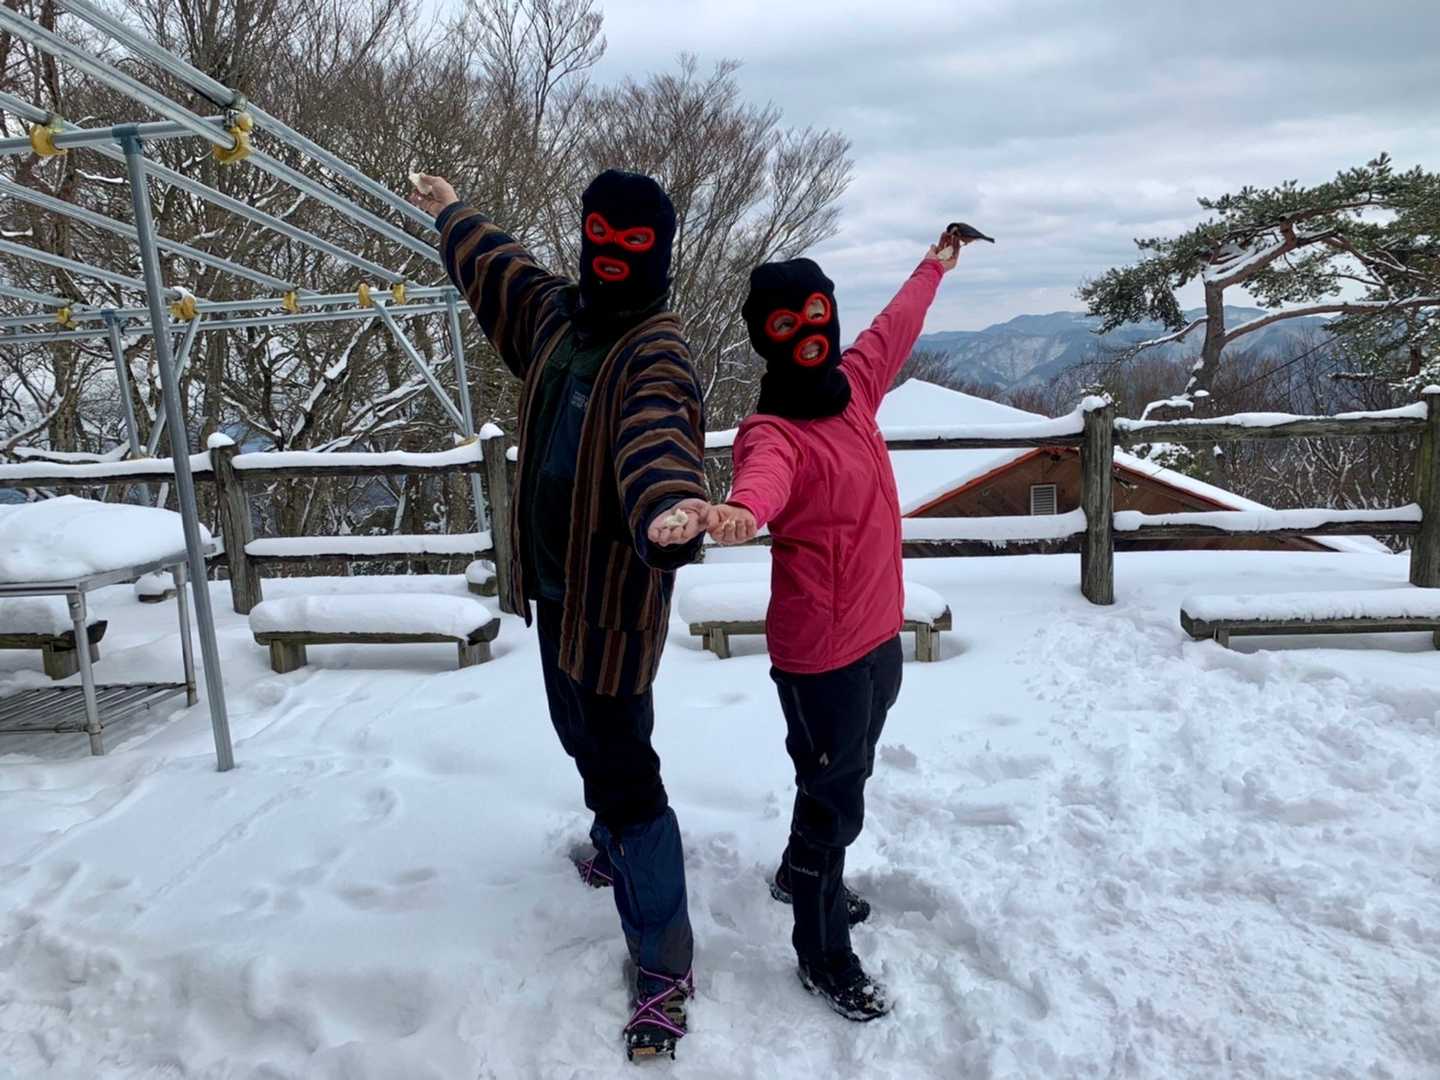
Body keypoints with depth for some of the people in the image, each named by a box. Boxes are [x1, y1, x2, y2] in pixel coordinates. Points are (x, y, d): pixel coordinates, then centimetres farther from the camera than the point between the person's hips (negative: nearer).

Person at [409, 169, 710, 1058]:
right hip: (553, 585, 9)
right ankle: (616, 846, 55)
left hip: (612, 598, -9)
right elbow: (498, 268, 29)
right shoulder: (555, 314, 7)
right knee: (584, 738, 27)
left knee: (623, 767, -5)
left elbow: (656, 439, -41)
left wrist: (670, 505, -64)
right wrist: (452, 215, 45)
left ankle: (665, 961, 11)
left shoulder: (657, 350, -19)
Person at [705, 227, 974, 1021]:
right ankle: (822, 955, 26)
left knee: (845, 780, 25)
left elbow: (896, 327, 23)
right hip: (821, 653, -8)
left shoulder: (852, 385, 4)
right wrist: (743, 511, -68)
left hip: (880, 632, 8)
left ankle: (800, 875, 50)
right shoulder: (772, 430, -21)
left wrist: (935, 265, 39)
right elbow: (765, 473, -45)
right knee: (834, 799, 5)